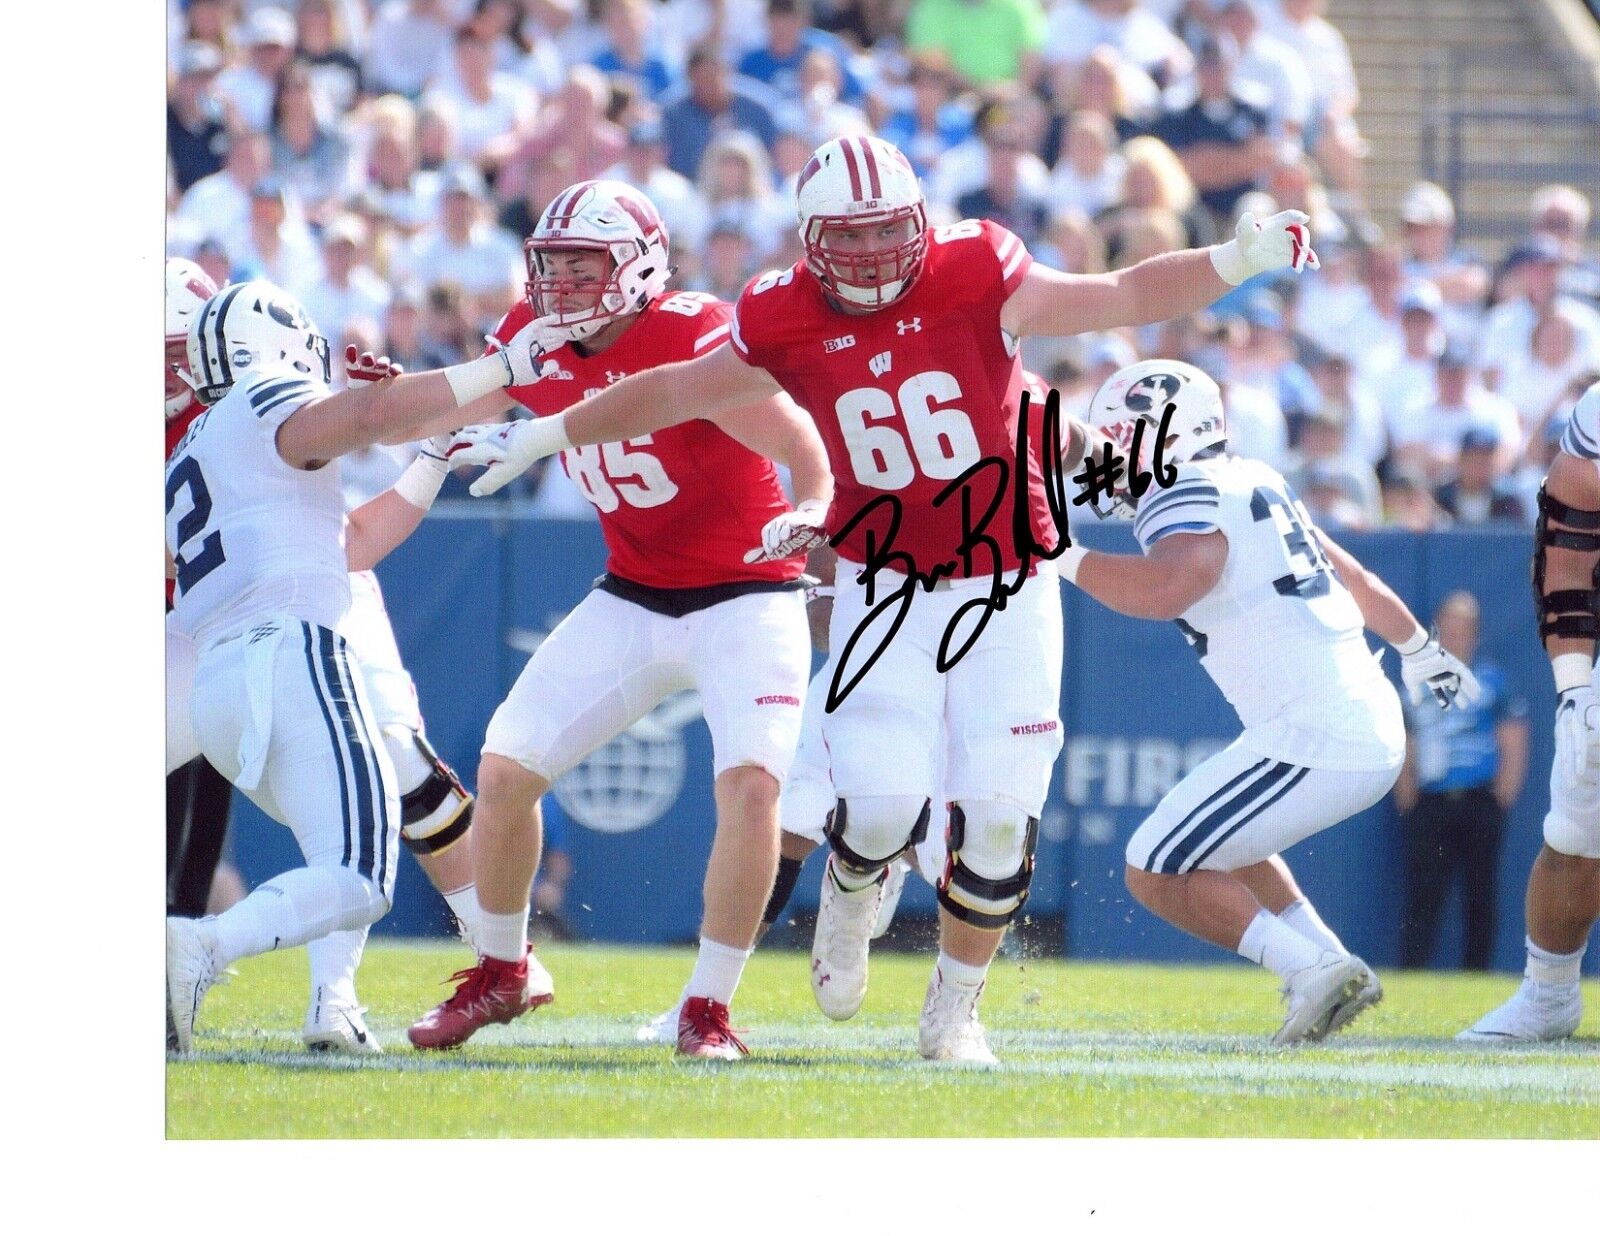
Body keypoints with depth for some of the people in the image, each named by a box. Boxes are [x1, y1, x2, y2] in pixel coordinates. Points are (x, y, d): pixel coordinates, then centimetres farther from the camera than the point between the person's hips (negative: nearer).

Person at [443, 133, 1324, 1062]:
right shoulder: (787, 328, -5)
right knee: (881, 804, -13)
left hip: (1005, 584, 0)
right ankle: (852, 892, 25)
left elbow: (1126, 297, -7)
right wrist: (550, 434, 20)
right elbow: (672, 392, 11)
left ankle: (955, 1010, 15)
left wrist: (1235, 261, -21)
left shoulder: (977, 281, -10)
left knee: (1001, 813, -5)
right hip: (886, 584, 0)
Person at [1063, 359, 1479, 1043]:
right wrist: (1417, 647, 47)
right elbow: (1350, 575, 32)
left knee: (1156, 873, -1)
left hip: (1313, 741, -9)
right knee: (1224, 842, 31)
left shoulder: (1186, 496, -9)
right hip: (1375, 732, 9)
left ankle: (1314, 968, -10)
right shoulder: (1254, 482, 18)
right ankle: (1332, 970, 19)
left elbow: (1166, 589, -31)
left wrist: (1064, 557, -20)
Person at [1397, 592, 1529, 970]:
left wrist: (1500, 802, -5)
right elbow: (1405, 754, 14)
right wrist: (1407, 805, 2)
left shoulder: (1491, 681, 6)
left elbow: (1514, 748, 3)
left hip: (1479, 807, -1)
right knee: (1422, 898, -7)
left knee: (1481, 900, 0)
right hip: (1429, 807, 1)